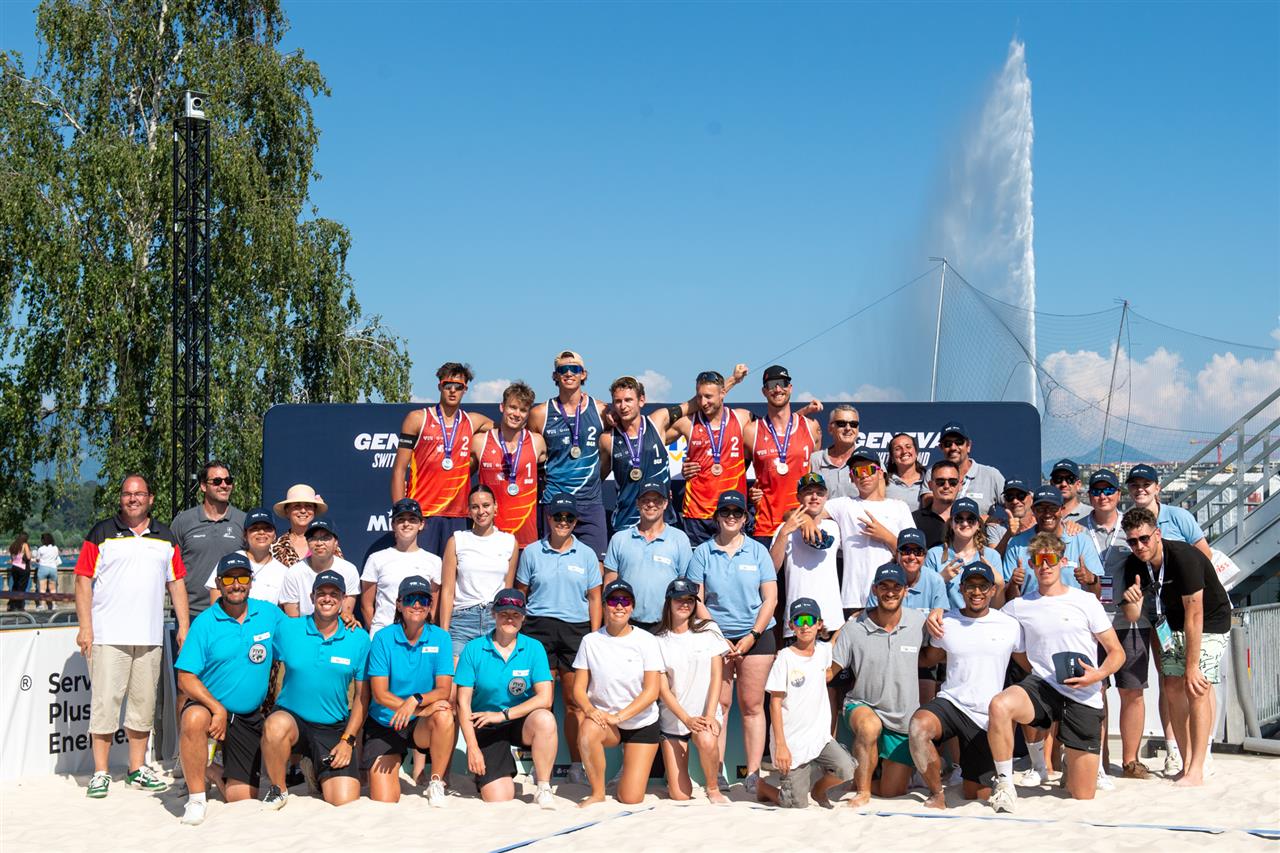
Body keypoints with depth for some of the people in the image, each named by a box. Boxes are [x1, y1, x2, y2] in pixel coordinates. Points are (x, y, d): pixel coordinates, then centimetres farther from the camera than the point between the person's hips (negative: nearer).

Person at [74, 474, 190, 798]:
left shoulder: (165, 537, 14)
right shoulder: (101, 533, 3)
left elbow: (176, 583, 16)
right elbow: (83, 580, -1)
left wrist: (183, 626, 7)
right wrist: (85, 627, -9)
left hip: (149, 637, 4)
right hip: (108, 635, -4)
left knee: (144, 704, 8)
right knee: (104, 701, -5)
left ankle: (137, 770, 17)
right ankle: (100, 773, 0)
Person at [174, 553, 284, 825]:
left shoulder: (269, 613, 1)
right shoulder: (204, 623, -8)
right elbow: (186, 679, -11)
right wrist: (217, 709, -24)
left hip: (250, 718, 3)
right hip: (208, 706, -3)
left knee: (243, 798, -1)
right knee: (194, 720, -39)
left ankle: (218, 774, 35)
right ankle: (197, 798, -20)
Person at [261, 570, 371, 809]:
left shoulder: (359, 639, 1)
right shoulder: (287, 629, -2)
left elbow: (362, 695, 4)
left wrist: (348, 740, -2)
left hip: (335, 729, 1)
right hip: (291, 717, -1)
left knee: (346, 803, -11)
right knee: (276, 725, -38)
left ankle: (316, 772, 26)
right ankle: (278, 789, -9)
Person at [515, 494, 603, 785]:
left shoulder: (586, 554, 9)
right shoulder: (531, 552, 7)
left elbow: (594, 598, 10)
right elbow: (519, 594, 11)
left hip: (576, 630, 1)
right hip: (539, 629, -1)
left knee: (575, 700, 1)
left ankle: (576, 765, 8)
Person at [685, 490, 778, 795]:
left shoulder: (758, 551, 6)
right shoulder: (703, 552, 6)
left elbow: (770, 598, 3)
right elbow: (696, 600, 2)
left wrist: (752, 636, -6)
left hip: (755, 636, 0)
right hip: (715, 636, 0)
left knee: (752, 705, -2)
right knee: (718, 704, -3)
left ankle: (753, 774, -1)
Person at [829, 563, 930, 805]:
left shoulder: (919, 622, -7)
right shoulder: (854, 628, -11)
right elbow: (829, 671, -8)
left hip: (904, 716, 2)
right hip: (863, 705, -2)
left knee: (892, 793, 5)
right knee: (869, 728, -40)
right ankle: (862, 790, -19)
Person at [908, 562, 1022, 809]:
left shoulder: (1010, 626, 0)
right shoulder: (946, 623, 3)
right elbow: (929, 659, 19)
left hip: (986, 716, 0)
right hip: (950, 702, 0)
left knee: (973, 792, 4)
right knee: (918, 726, -35)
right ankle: (937, 793, -12)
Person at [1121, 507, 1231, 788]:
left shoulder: (1184, 558, -32)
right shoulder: (1134, 565, -11)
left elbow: (1194, 615, -30)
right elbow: (1132, 616, -7)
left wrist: (1192, 667, -28)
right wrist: (1132, 600, -32)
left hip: (1210, 621, -6)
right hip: (1175, 623, 7)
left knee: (1197, 689, -16)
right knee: (1173, 688, -1)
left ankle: (1196, 772, -15)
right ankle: (1187, 762, 9)